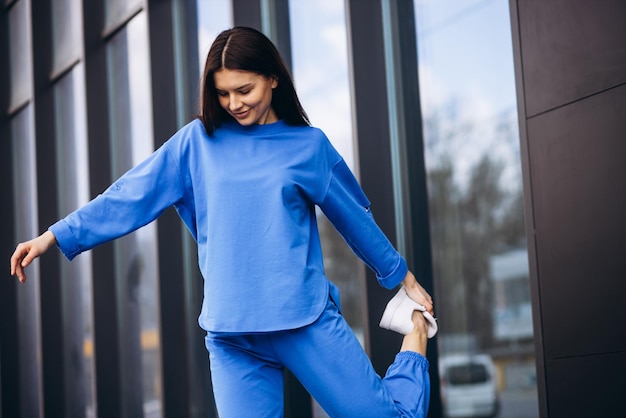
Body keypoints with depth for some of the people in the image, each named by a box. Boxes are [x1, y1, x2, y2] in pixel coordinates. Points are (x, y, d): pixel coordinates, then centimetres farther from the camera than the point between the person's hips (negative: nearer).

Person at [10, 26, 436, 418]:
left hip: (307, 321, -1)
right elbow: (130, 196, 7)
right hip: (230, 338, 1)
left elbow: (355, 218, 16)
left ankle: (415, 332, 25)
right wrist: (52, 237, 3)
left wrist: (405, 280, 24)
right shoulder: (198, 140, 7)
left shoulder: (308, 144, 5)